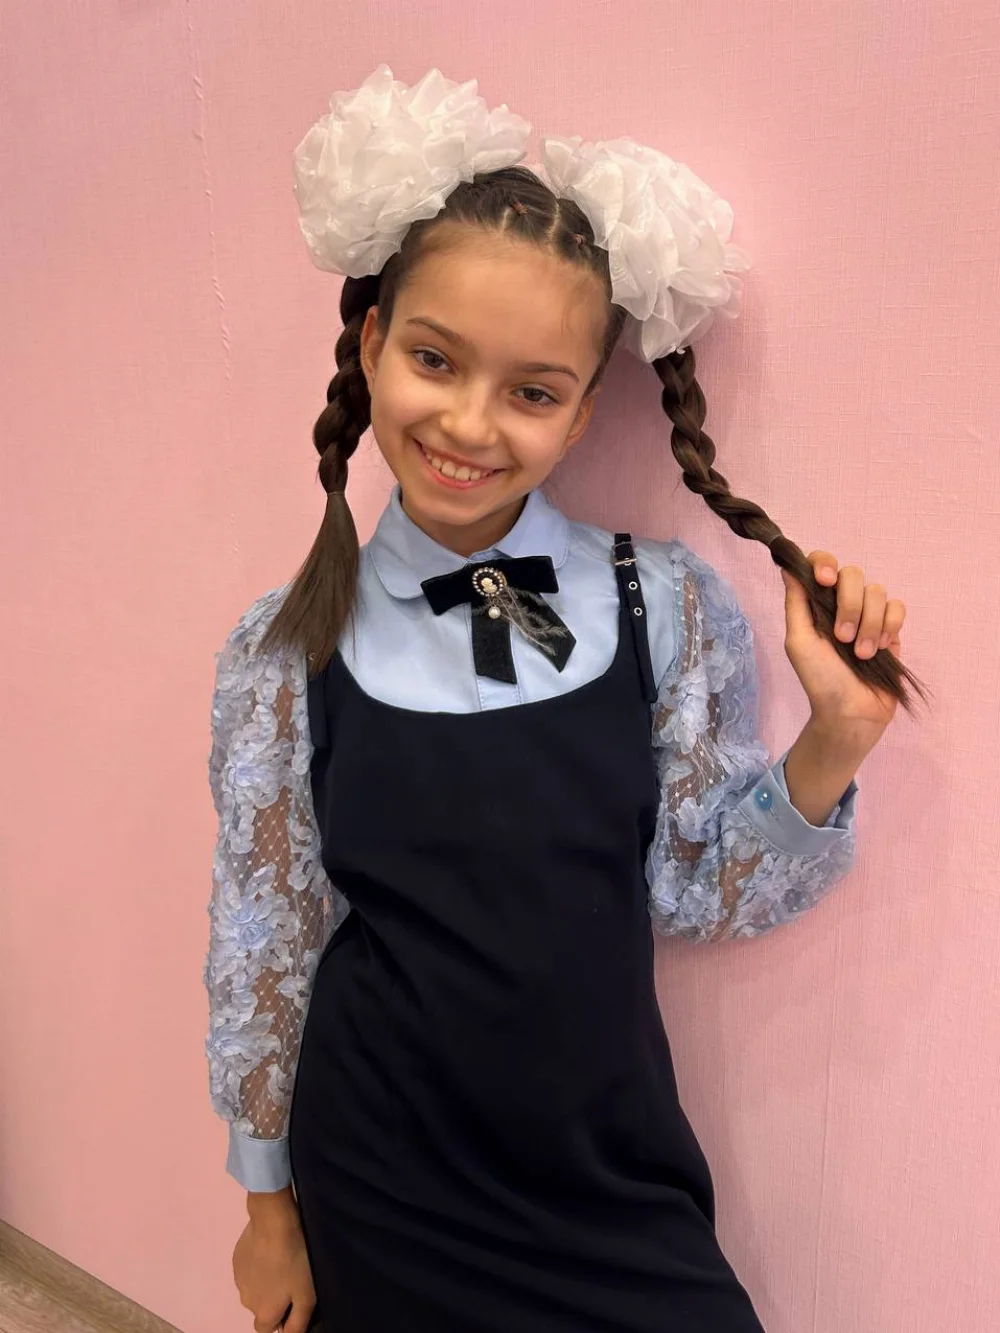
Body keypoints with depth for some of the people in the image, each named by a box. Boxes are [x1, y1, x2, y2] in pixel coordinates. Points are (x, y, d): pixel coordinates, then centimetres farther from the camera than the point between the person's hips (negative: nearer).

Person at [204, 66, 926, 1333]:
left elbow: (702, 888, -5)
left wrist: (832, 741, -20)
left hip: (613, 1176, 1)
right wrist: (270, 1202, 6)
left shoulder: (667, 607, -13)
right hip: (379, 1199, 0)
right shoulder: (287, 647, -13)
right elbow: (262, 939, -4)